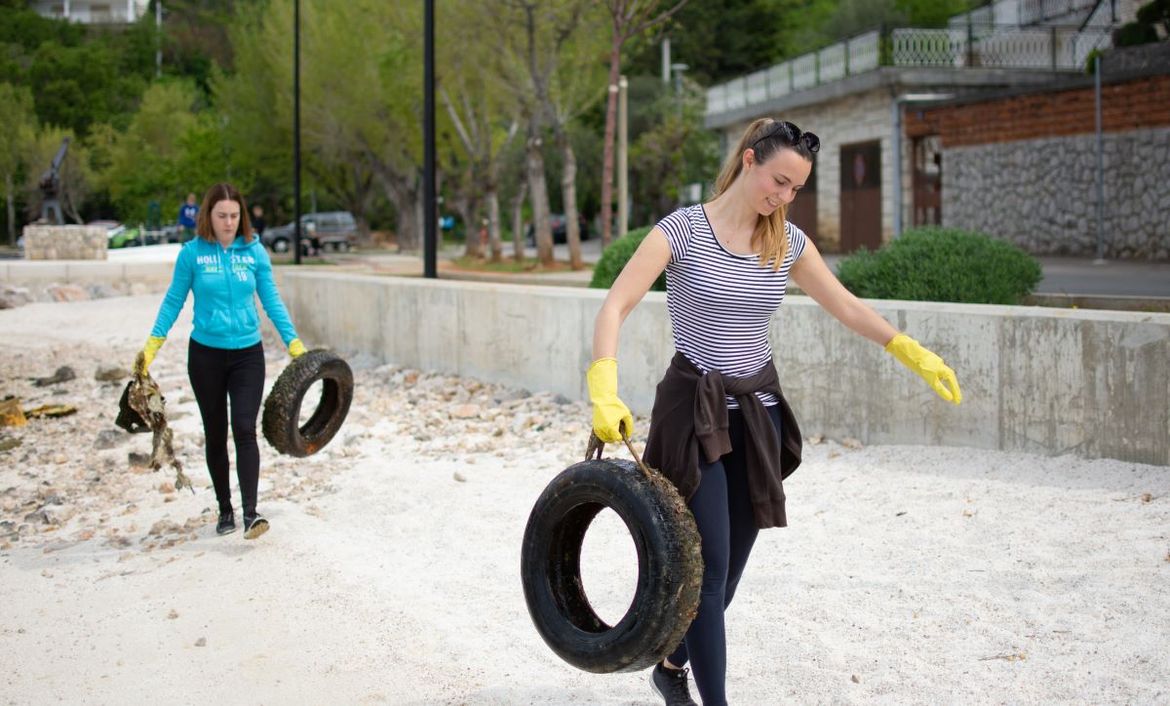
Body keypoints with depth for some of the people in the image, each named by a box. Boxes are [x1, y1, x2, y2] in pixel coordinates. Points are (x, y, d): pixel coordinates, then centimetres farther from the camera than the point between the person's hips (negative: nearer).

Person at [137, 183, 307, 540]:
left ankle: (250, 513, -16)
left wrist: (294, 343, 1)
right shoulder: (192, 253, -4)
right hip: (205, 353, 0)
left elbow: (271, 300, 5)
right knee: (215, 434, 10)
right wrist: (152, 344, -5)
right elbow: (173, 301, 2)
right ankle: (225, 509, 22)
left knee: (244, 429, -13)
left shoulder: (254, 251, -1)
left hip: (248, 353, 0)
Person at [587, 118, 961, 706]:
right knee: (710, 567, -8)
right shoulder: (682, 230, -11)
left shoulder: (788, 242, 3)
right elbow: (613, 309, -16)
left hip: (758, 412, 5)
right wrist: (605, 393, -28)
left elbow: (847, 308, 13)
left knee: (731, 566, 11)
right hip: (694, 409, -5)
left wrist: (915, 355, 7)